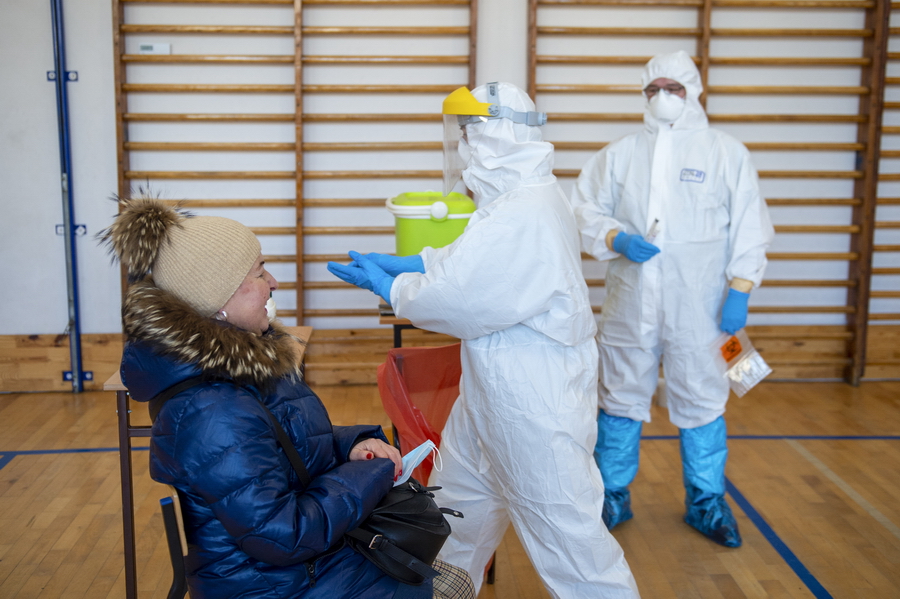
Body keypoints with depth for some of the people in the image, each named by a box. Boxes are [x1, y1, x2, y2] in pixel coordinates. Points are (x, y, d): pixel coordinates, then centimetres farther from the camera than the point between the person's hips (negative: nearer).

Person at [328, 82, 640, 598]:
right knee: (460, 501, 26)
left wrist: (386, 285, -6)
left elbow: (453, 300, -23)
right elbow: (468, 260, 15)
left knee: (564, 529, 3)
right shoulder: (525, 193, 5)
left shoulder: (521, 217, -28)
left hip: (534, 406, -11)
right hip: (494, 391, 11)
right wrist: (401, 264, 8)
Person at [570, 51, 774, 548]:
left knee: (701, 400, 6)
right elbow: (585, 212, 8)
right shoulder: (619, 154, 8)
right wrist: (617, 239, -11)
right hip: (630, 301, 2)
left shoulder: (727, 153, 4)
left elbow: (749, 228, 2)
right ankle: (612, 496, 26)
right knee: (620, 397, 10)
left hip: (698, 306, -1)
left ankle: (706, 501, 24)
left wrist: (739, 289, -5)